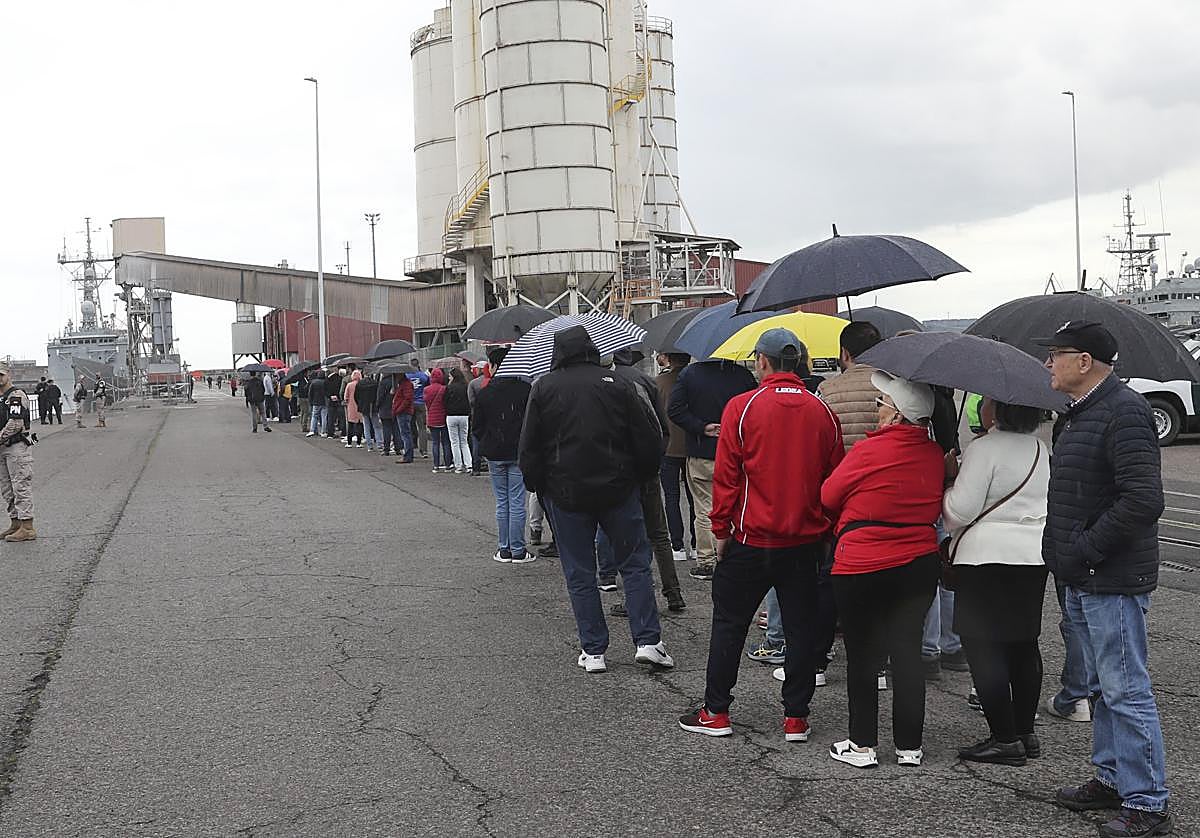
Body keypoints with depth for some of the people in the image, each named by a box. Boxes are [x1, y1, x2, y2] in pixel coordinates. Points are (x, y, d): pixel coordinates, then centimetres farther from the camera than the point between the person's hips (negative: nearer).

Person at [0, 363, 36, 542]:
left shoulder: (17, 396, -12)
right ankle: (15, 524, 21)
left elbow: (15, 424, -20)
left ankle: (27, 528, -8)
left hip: (18, 447, -10)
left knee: (21, 487, -9)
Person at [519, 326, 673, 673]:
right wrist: (640, 476, 14)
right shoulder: (617, 385, -1)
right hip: (618, 489, 0)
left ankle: (593, 651, 8)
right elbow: (650, 439, 0)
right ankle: (647, 641, 3)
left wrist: (536, 484, 13)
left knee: (579, 574, 7)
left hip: (565, 493, 0)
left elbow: (529, 448, 0)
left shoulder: (543, 388, -1)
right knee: (635, 564, 10)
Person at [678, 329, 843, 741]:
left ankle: (716, 712, 15)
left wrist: (721, 530, -1)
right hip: (806, 539, 3)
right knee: (800, 626, 9)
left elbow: (726, 476, -9)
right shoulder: (822, 412, 1)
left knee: (729, 623, 10)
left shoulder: (742, 407, -9)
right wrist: (827, 530, 16)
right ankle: (796, 717, 12)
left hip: (752, 538, -3)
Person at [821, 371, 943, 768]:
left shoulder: (868, 451, -14)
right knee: (907, 652, 11)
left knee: (862, 655, 6)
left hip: (862, 567, -5)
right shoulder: (935, 455, 3)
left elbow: (828, 496, -3)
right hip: (920, 565, 5)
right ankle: (909, 745, 15)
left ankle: (862, 745, 12)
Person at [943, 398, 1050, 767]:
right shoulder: (1041, 449, 12)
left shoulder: (984, 449, -14)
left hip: (987, 558, -8)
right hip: (1034, 558, 9)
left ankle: (1005, 739, -4)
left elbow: (960, 510, -16)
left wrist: (949, 479, 3)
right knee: (1024, 644, 15)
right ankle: (1025, 732, 21)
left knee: (983, 647, -3)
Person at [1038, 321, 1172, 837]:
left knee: (1125, 692, -5)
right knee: (1102, 688, 19)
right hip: (1081, 580, 10)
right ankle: (1112, 779, 31)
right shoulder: (1075, 414, 14)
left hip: (1113, 581, -10)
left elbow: (1144, 500, -26)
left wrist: (1085, 550, -21)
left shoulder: (1124, 413, -18)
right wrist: (1062, 553, 15)